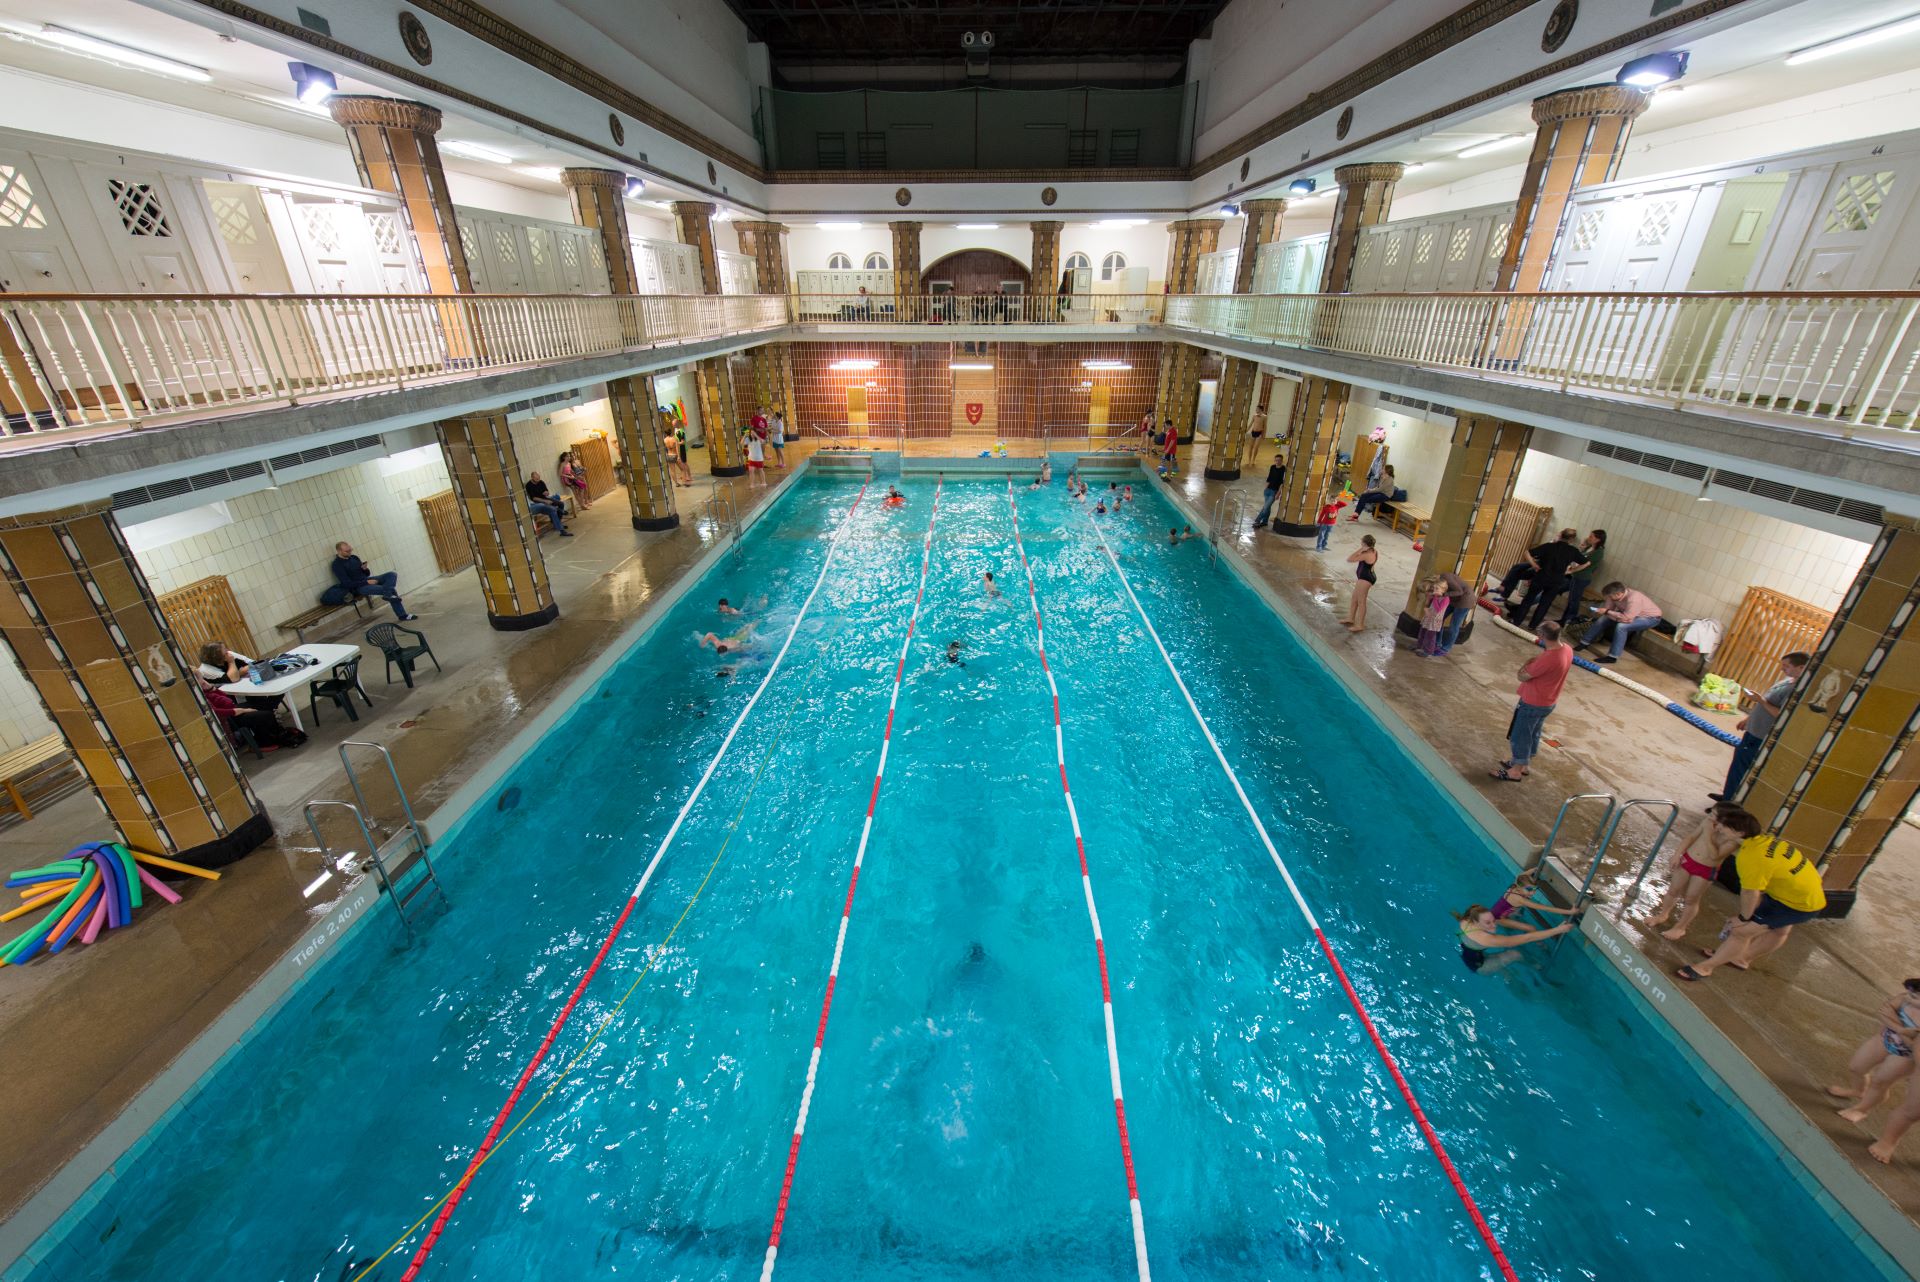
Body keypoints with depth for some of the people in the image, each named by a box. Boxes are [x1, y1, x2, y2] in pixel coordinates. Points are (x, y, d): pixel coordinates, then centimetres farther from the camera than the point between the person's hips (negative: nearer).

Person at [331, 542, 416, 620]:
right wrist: (367, 582, -21)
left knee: (392, 574, -16)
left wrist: (365, 569, -6)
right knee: (391, 590, -30)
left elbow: (367, 574, 18)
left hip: (367, 580, 8)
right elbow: (347, 584, -16)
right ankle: (402, 615, -29)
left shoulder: (354, 558, 13)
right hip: (358, 587, -8)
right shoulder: (337, 565, -9)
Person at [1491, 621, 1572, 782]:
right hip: (1548, 702, 9)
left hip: (1533, 703, -9)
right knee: (1533, 733, 24)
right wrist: (1536, 660, -1)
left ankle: (1515, 772, 20)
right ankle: (1523, 764, 40)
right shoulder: (1567, 650, -5)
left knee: (1520, 735, 7)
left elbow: (1522, 676, -23)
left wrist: (1527, 663, -9)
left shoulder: (1547, 658, -35)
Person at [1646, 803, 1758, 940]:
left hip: (1706, 870, -4)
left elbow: (1714, 856, -29)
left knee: (1691, 900, 11)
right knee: (1673, 891, 17)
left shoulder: (1735, 840, -24)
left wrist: (1708, 835, -33)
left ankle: (1679, 928, 29)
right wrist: (1678, 854, -1)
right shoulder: (1708, 822, -11)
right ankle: (1662, 915, 39)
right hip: (1687, 859, 4)